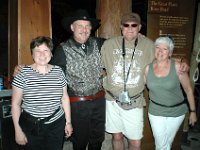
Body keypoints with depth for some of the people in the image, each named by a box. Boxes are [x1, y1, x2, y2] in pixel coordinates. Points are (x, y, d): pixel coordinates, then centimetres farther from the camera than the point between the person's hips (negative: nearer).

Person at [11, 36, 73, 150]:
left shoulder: (58, 71, 0)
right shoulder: (23, 73, -8)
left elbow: (65, 98, 7)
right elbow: (16, 103, -4)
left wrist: (68, 122, 8)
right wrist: (18, 130, -5)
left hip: (57, 124, 2)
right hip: (30, 126, -2)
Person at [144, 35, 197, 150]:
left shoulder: (177, 67, -14)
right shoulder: (148, 67, -8)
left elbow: (188, 90, -6)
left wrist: (193, 111, -2)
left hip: (176, 111, -1)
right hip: (155, 111, 1)